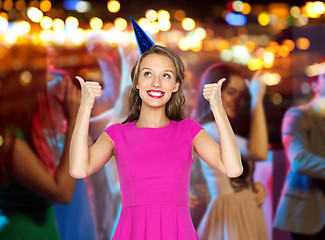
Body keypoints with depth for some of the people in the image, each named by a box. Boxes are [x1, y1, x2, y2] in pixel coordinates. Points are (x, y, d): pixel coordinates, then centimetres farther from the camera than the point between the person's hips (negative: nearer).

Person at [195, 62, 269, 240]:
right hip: (229, 217, -10)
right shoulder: (209, 129, -15)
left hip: (248, 215, 10)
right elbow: (259, 152, -29)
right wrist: (257, 99, -23)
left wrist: (256, 187, 2)